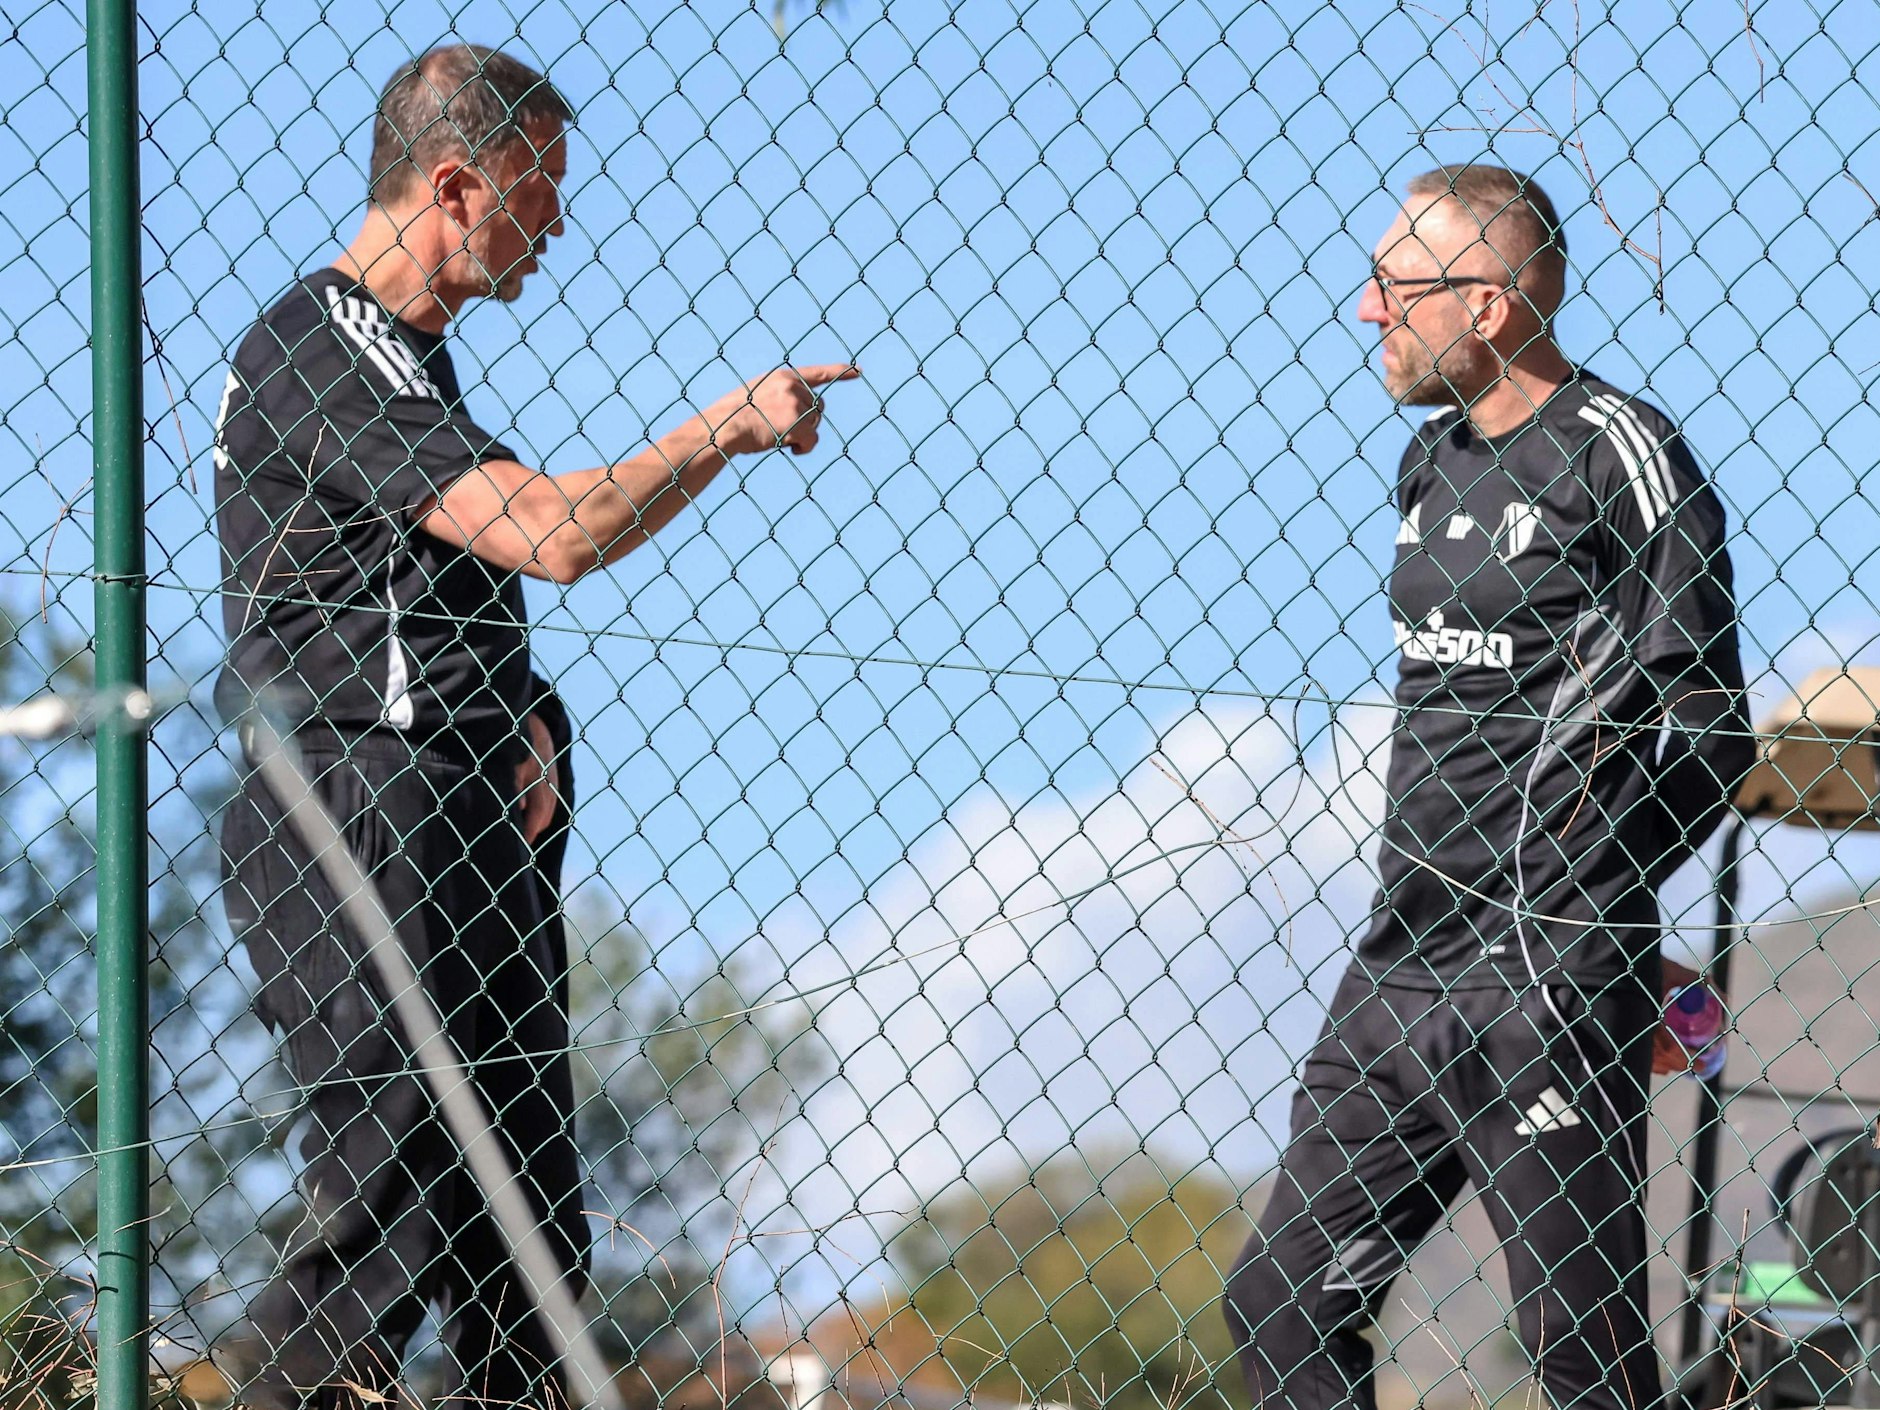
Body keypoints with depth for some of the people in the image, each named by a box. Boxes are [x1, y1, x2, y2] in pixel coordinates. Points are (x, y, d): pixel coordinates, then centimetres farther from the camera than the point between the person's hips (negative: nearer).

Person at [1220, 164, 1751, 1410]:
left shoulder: (1620, 455, -9)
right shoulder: (1434, 459, 16)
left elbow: (1704, 730, -11)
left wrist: (1572, 903, -16)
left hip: (1547, 979, -9)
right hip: (1401, 969, 9)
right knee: (1283, 1308, 8)